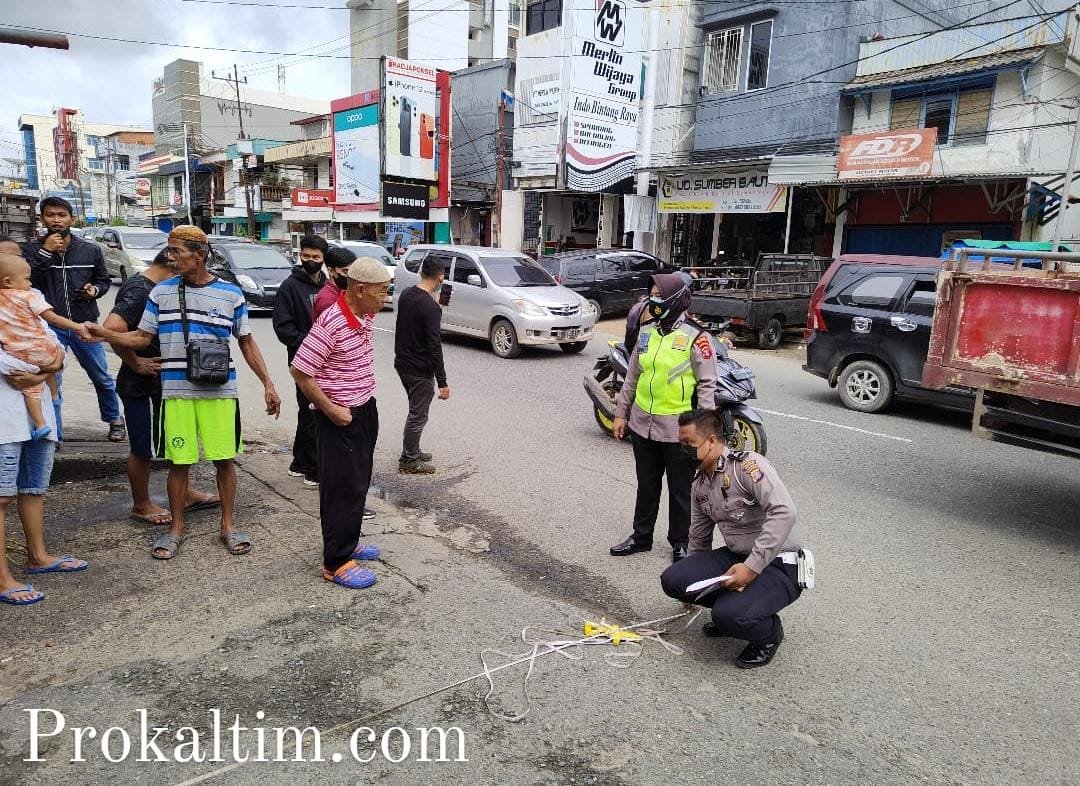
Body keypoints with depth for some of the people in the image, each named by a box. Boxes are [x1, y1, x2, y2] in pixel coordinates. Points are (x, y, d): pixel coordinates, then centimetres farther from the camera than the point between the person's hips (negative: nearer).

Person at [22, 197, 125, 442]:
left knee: (102, 378, 11)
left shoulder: (90, 250, 3)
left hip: (85, 325, 1)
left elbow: (104, 280, 16)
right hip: (49, 327, -1)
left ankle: (114, 419, 31)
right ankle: (53, 435, 13)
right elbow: (25, 280, -13)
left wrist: (95, 289, -6)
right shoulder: (32, 250, 0)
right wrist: (45, 252, -16)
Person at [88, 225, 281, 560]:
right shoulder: (161, 292, 4)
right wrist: (104, 333, -11)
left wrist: (268, 384, 3)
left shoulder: (231, 294, 1)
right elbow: (142, 337, 7)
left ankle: (228, 524, 20)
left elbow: (247, 343, 6)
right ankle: (176, 527, 24)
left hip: (220, 392, -1)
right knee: (179, 461, 7)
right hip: (176, 392, 1)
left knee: (225, 459, 4)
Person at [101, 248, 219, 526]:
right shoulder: (140, 290, -21)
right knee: (143, 449, 6)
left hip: (161, 383, 10)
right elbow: (112, 327, -35)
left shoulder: (148, 287, 10)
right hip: (142, 385, -10)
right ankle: (141, 506, 22)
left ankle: (185, 494, 32)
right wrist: (134, 362, -23)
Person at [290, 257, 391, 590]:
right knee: (343, 488, -1)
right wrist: (331, 410, -18)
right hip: (340, 418, -8)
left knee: (359, 483, 18)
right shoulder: (331, 323, -25)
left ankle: (348, 541, 35)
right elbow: (300, 371, -22)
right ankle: (337, 563, 10)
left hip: (365, 410, 9)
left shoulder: (364, 316, 1)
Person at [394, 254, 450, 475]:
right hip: (420, 370, -9)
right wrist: (442, 382, -19)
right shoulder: (431, 307, -22)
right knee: (418, 416, 4)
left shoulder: (405, 295, 3)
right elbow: (434, 346, -23)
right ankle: (409, 462, 15)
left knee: (416, 412, 22)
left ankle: (412, 452, 33)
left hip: (402, 363, 9)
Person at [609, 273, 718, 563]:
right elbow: (632, 377, 13)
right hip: (642, 425, 6)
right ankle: (641, 536, 33)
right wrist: (621, 414, 13)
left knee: (680, 490, 10)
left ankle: (680, 543, 25)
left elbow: (707, 384, -11)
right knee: (647, 486, 18)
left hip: (678, 429, -5)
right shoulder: (647, 333, 7)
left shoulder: (695, 337, -11)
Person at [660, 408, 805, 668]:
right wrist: (693, 583, 30)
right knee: (672, 581, -9)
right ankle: (730, 610, 14)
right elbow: (699, 536, 20)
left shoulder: (747, 464, -19)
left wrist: (752, 567, -31)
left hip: (778, 563, -8)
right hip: (735, 557, 8)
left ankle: (769, 632, 5)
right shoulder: (700, 483, 8)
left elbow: (784, 513, -31)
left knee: (731, 616, -30)